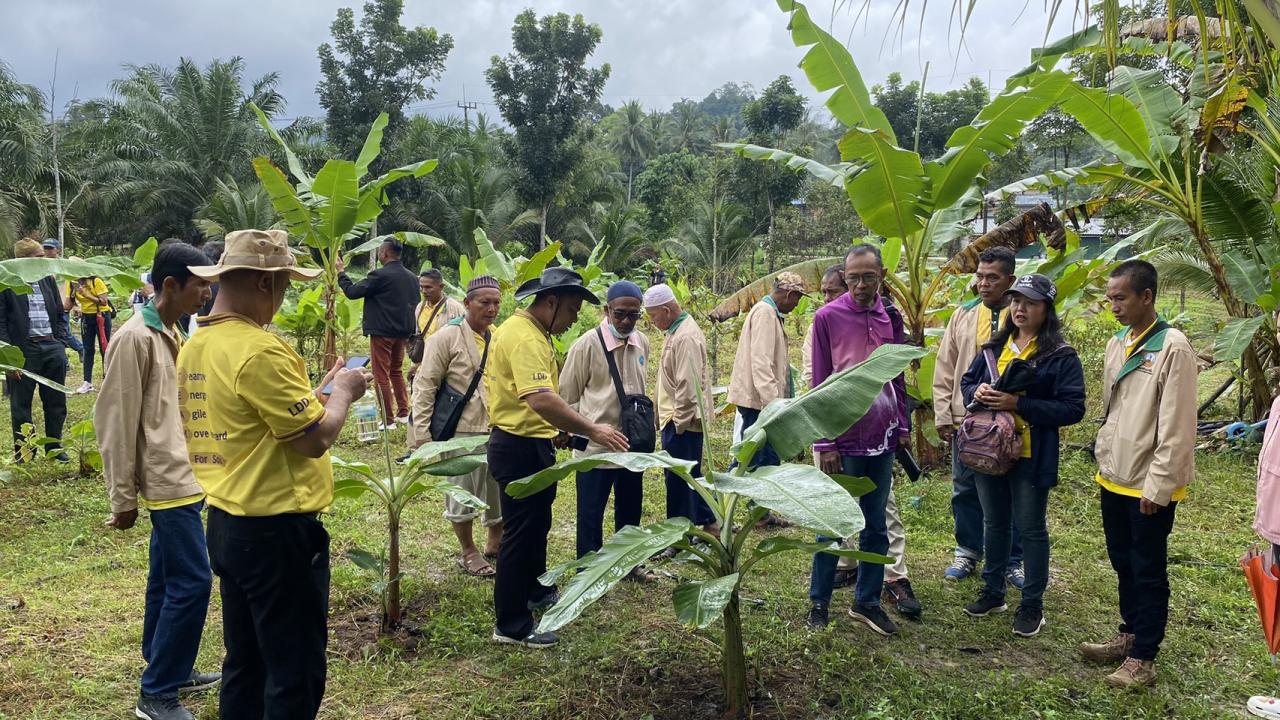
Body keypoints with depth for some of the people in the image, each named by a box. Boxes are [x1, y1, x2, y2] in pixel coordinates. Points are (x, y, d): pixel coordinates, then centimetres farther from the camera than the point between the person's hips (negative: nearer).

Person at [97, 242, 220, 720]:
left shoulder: (171, 333, 12)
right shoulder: (135, 339, -15)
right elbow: (117, 422, -14)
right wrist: (123, 496, -11)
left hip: (184, 478, 9)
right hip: (168, 481, -9)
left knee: (168, 580, 16)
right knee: (192, 582, -7)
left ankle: (168, 670, 28)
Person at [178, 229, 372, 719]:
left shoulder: (196, 347, 8)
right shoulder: (261, 350, -21)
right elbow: (315, 439, -20)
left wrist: (315, 392, 13)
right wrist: (342, 392, -3)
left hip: (225, 523, 9)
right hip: (275, 530, -9)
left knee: (245, 663, 20)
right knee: (295, 673, 4)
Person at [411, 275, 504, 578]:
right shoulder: (447, 337, -8)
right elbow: (425, 385, -9)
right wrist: (422, 433, -13)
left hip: (498, 430, 5)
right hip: (462, 431, -5)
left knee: (500, 492, 13)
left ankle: (495, 546, 34)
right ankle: (468, 553, 25)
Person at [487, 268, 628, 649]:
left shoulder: (530, 331, 11)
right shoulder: (524, 337, -24)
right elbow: (541, 399, -37)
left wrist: (556, 430, 19)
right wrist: (591, 431, -34)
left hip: (531, 443, 11)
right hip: (520, 448, -11)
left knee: (537, 524, 25)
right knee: (521, 532, 0)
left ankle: (535, 591, 44)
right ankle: (511, 625, 12)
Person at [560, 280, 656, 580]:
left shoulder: (642, 342, 3)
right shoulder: (588, 344, -15)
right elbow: (568, 395, -5)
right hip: (596, 445, -6)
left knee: (630, 508, 18)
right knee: (591, 513, 6)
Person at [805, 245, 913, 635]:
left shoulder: (891, 317, 7)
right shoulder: (828, 317, -7)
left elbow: (897, 378, 15)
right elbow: (819, 385, -6)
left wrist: (903, 427, 11)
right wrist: (825, 443, -8)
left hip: (882, 440, 5)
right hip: (844, 440, -4)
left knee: (876, 527, 11)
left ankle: (867, 601, 23)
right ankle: (819, 601, 19)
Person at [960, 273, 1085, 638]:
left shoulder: (1061, 355, -11)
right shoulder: (995, 346, 7)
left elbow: (1073, 408, -16)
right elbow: (967, 380, 15)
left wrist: (1018, 404, -24)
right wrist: (977, 392, -10)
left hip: (1031, 456, -5)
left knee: (1031, 528, 7)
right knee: (994, 523, 17)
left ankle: (1033, 605, 20)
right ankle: (993, 591, 33)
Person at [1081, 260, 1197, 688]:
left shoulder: (1172, 347, -15)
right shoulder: (1117, 344, 8)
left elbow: (1177, 426, -17)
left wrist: (1158, 486, -17)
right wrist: (1103, 457, 14)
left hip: (1149, 485, -7)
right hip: (1114, 478, 7)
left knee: (1149, 572, 5)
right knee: (1123, 564, 18)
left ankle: (1143, 659, 15)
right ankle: (1129, 635, 34)